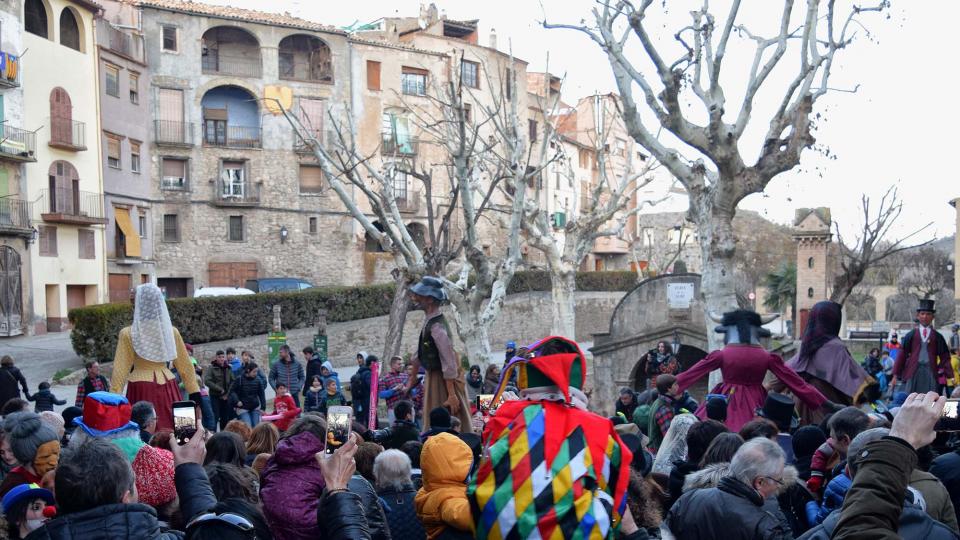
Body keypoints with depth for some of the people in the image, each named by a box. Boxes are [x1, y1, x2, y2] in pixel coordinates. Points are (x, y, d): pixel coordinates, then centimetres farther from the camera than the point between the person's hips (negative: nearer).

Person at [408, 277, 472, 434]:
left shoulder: (437, 327, -25)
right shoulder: (429, 320, 4)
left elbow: (449, 363, -26)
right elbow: (420, 354, 15)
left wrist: (452, 395, -25)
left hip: (443, 380, -9)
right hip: (434, 376, 9)